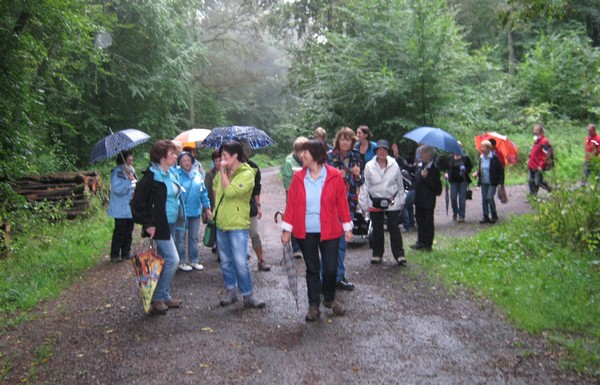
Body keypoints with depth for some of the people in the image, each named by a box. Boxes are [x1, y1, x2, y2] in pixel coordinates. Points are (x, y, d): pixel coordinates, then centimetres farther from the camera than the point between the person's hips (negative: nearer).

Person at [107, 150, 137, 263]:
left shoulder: (131, 171, 13)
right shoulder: (117, 172, -13)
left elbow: (137, 185, 24)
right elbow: (117, 189, -23)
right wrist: (130, 181, -22)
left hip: (130, 208, 8)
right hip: (121, 209, -8)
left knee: (128, 232, 12)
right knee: (119, 232, -4)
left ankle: (126, 253, 22)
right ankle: (114, 255, 4)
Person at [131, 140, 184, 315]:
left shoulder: (170, 174, 11)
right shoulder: (151, 176, -17)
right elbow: (138, 201, -17)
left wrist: (179, 218, 19)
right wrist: (147, 224, -18)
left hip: (171, 225, 9)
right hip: (159, 226, -9)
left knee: (165, 261, 14)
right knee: (172, 260, -9)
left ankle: (164, 296, 25)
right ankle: (158, 297, 5)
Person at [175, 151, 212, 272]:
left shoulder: (197, 175, 7)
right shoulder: (176, 175, -8)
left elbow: (204, 192, 12)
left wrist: (207, 208, 11)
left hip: (196, 212, 5)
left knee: (194, 237, 13)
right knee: (181, 238, 4)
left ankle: (194, 260, 24)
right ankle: (181, 262, 14)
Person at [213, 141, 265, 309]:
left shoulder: (247, 174, -15)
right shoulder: (223, 172, 5)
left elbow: (230, 191, -26)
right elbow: (215, 186, 27)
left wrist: (223, 171, -18)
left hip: (237, 225, -6)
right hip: (221, 222, 7)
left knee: (240, 263, -8)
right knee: (225, 261, 14)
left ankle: (248, 296, 5)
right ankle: (230, 291, 28)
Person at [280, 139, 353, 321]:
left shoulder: (334, 176, -6)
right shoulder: (298, 177, -1)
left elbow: (342, 202, 0)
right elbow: (291, 203, 1)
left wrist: (347, 226, 2)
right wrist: (287, 229, -1)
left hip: (329, 231, -1)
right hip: (305, 232, 1)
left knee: (331, 268, 4)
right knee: (312, 269, 11)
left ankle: (329, 299, 31)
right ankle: (314, 305, 24)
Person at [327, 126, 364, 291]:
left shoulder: (356, 157, 9)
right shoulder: (329, 156, -4)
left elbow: (361, 182, 14)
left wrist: (358, 175, -7)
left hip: (349, 203, 5)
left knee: (342, 240, 12)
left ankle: (339, 277, 23)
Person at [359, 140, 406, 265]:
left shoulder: (394, 166, -3)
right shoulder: (369, 166, -5)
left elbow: (400, 184, 7)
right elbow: (365, 186, -2)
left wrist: (401, 201, 11)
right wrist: (364, 204, -4)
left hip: (392, 203, 0)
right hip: (375, 203, 1)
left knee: (394, 229, 1)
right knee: (377, 230, 11)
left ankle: (399, 254, 9)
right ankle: (377, 254, 23)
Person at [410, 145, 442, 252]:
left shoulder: (434, 168, -14)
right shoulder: (420, 165, 8)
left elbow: (436, 186, -18)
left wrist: (425, 177, -24)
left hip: (428, 200, -7)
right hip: (419, 199, 7)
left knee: (428, 222, 3)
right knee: (420, 221, 14)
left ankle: (428, 244, 12)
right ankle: (421, 242, 24)